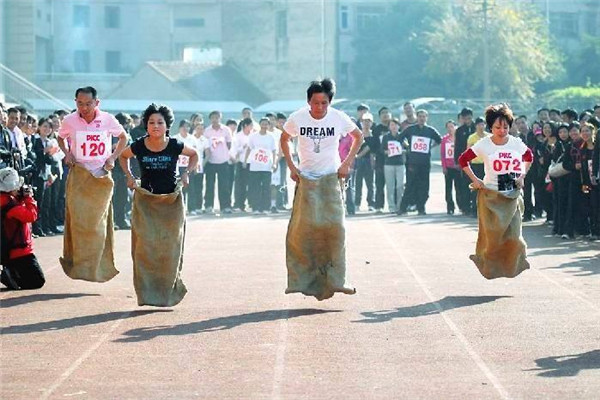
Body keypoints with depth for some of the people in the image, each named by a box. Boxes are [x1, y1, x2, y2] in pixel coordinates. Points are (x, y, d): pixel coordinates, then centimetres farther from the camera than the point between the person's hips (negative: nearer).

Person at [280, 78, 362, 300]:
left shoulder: (338, 118, -8)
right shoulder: (297, 119, -7)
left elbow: (358, 137, 9)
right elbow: (284, 140, 12)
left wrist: (347, 163, 1)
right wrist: (291, 167, 3)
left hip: (331, 178, 0)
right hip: (306, 179, 0)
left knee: (334, 227, -9)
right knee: (303, 228, -8)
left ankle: (335, 280, -5)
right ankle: (300, 279, 0)